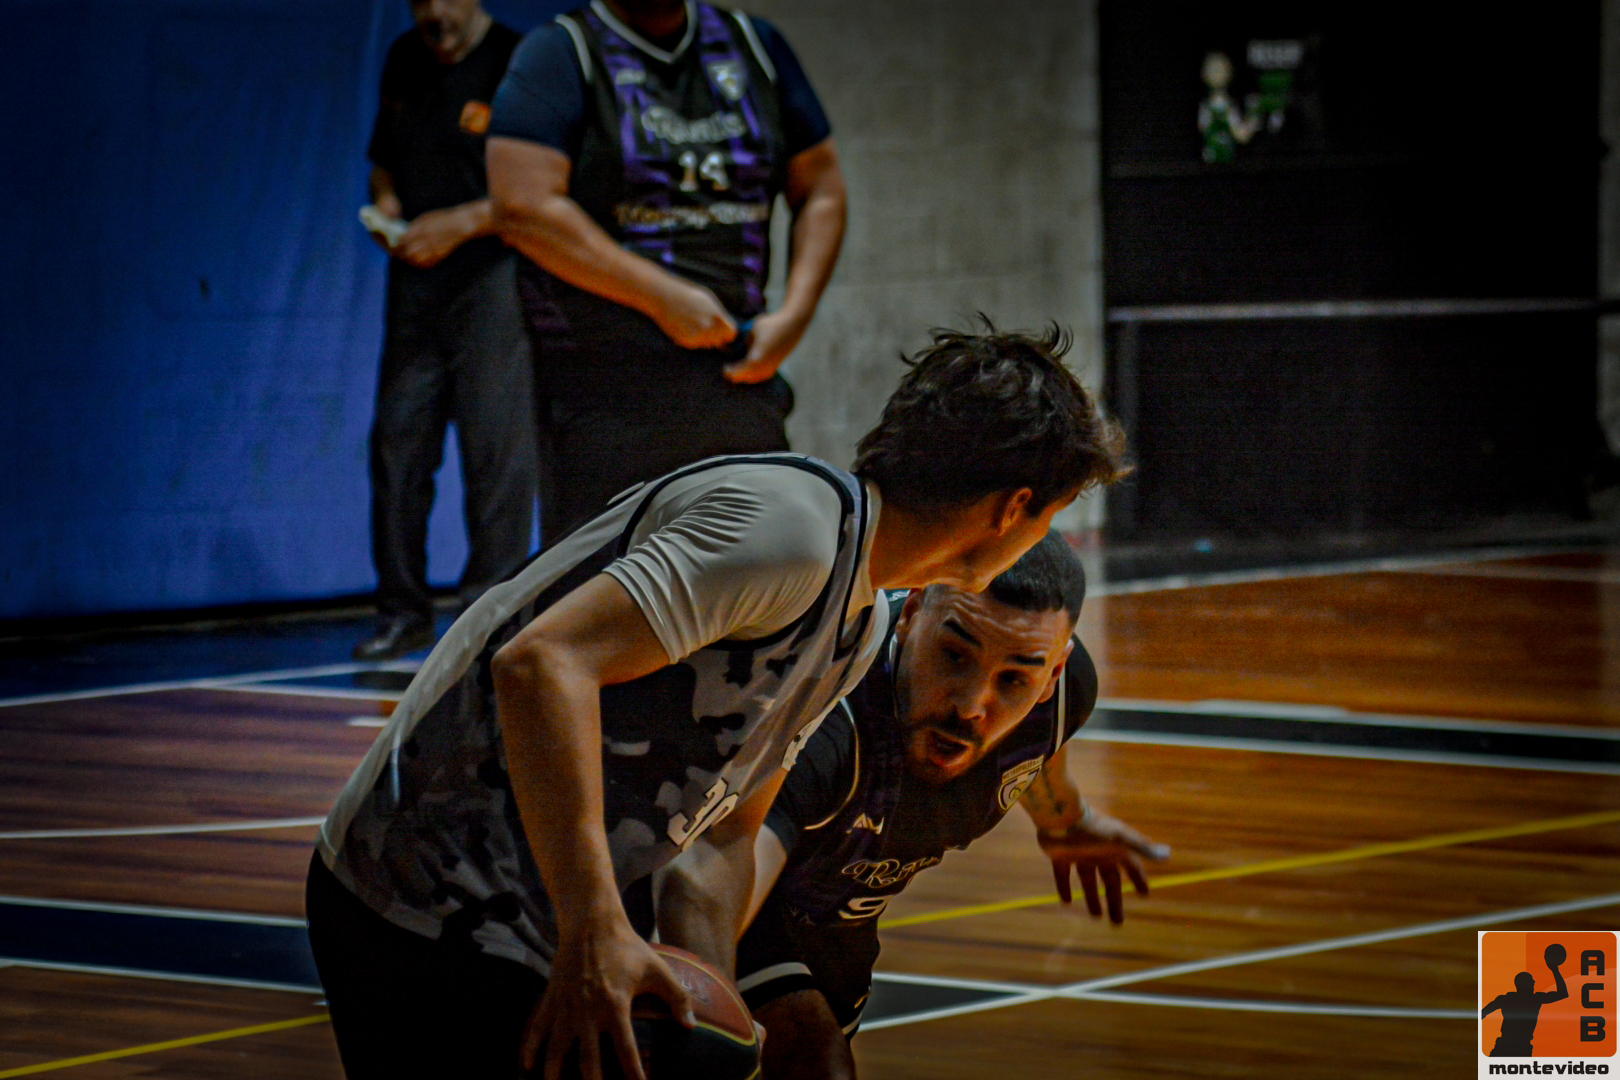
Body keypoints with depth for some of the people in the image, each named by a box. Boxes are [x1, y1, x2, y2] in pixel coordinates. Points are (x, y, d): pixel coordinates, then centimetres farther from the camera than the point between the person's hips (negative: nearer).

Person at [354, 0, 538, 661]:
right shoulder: (405, 61, 13)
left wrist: (458, 223, -17)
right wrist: (385, 201, 4)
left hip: (492, 275, -6)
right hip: (414, 276, 6)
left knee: (494, 446, -7)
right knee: (397, 439, 4)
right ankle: (403, 613, 12)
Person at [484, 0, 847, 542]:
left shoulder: (755, 46, 13)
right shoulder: (559, 53, -3)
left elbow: (821, 192, 17)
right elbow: (522, 208, -15)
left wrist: (792, 317, 0)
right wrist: (664, 296, -17)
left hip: (738, 373, 5)